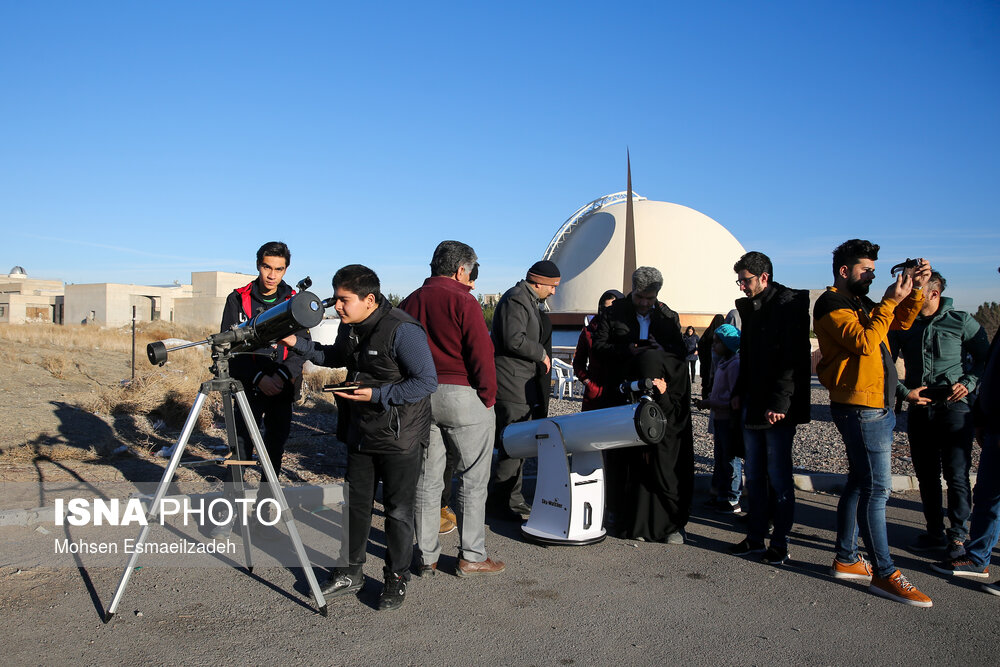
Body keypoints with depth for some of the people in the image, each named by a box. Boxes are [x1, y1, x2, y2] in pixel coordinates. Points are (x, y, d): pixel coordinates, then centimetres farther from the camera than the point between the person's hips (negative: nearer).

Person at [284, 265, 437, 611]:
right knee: (355, 503, 15)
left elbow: (427, 382, -23)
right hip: (361, 433, 8)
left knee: (398, 509, 5)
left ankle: (397, 579, 21)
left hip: (399, 437, -8)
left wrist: (377, 395, -26)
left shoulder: (402, 330, -22)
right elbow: (334, 357, 25)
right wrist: (297, 343, 12)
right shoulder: (349, 326, 5)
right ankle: (350, 572, 31)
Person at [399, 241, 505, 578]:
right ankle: (471, 556, 11)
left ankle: (426, 558, 19)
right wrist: (488, 396, -4)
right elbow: (481, 353, -14)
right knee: (473, 478, 5)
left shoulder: (410, 301, 10)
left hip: (421, 397, 6)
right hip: (462, 397, -6)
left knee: (428, 480, 12)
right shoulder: (462, 301, -9)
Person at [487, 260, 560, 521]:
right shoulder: (515, 300, -13)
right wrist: (541, 353, -12)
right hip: (512, 384, -10)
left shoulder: (532, 302, 19)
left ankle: (513, 497, 21)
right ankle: (499, 501, 1)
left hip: (525, 386, 11)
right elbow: (514, 340, -24)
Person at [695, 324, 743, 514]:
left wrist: (711, 404, -20)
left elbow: (734, 398, -22)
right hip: (720, 420, 10)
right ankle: (719, 494, 26)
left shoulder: (734, 365, -18)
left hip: (730, 421, -10)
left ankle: (731, 500, 9)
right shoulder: (723, 363, 13)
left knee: (730, 459, 0)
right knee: (720, 458, 16)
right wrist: (708, 402, 8)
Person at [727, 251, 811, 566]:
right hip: (753, 406, 8)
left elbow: (794, 359, -18)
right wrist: (740, 392, 15)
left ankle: (780, 541, 11)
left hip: (778, 409, -8)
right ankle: (755, 537, 20)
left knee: (778, 476, 0)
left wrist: (780, 402, -22)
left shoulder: (789, 305, -11)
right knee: (754, 475, 11)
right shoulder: (750, 307, 14)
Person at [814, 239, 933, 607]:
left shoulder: (861, 304, 20)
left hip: (876, 407, 10)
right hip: (860, 407, -10)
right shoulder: (832, 304, -9)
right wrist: (890, 301, -15)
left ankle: (846, 559, 20)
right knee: (876, 488, -10)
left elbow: (901, 323, 22)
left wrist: (915, 290, 7)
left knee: (860, 483, 13)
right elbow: (865, 342, -21)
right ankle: (884, 574, -5)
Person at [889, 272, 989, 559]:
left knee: (956, 476, -4)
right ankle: (935, 533, 23)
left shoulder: (962, 322, -1)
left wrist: (968, 383, -11)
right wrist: (903, 392, -6)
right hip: (918, 409, 4)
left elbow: (985, 359, 6)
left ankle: (958, 535, 11)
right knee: (926, 476, 10)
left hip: (953, 408, -3)